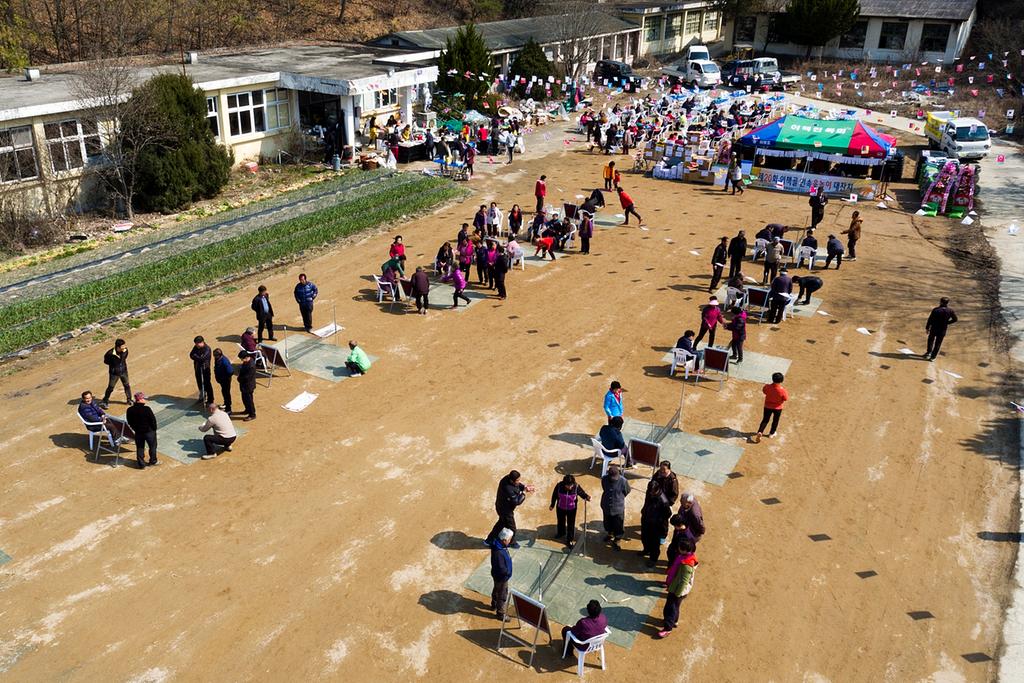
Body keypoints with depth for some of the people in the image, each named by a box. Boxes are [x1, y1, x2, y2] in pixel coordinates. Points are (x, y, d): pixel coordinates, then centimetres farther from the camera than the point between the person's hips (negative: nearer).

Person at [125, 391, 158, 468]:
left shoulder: (130, 410, -9)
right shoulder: (146, 409, -24)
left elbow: (129, 422, 2)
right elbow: (153, 420, -17)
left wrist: (135, 429, 15)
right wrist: (154, 429, 0)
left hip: (138, 432, 4)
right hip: (149, 431, -4)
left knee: (139, 448, 16)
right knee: (152, 446, 18)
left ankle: (141, 464, 23)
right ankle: (153, 461, 32)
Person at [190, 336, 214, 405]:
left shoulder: (207, 349, -19)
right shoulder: (196, 347, 2)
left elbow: (202, 358, -26)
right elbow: (191, 355, -2)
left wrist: (195, 356, -13)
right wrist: (197, 357, -19)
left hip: (205, 369, -7)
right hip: (197, 368, 7)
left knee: (207, 384, 0)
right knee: (199, 384, 18)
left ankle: (210, 399, 10)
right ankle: (202, 397, 36)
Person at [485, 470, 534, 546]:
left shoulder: (508, 478, -16)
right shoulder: (508, 489, -42)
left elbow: (518, 485, 4)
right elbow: (517, 501, -33)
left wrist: (524, 487, -13)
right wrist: (524, 492, -24)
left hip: (501, 506, 9)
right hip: (505, 510, -9)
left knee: (502, 522, 32)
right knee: (511, 528, 17)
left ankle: (490, 539, 48)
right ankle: (512, 542, 46)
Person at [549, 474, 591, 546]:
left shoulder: (576, 487, -28)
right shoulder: (559, 486, -27)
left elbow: (582, 493, -10)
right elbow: (554, 495, -10)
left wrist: (586, 497, -33)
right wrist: (552, 505, 3)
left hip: (572, 509, -1)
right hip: (560, 508, 2)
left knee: (571, 524, 11)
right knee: (561, 521, 26)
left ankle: (569, 540, 33)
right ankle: (561, 533, 56)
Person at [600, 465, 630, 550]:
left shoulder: (622, 481, -25)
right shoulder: (604, 479, -17)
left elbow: (627, 491, -3)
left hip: (618, 508, -3)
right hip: (606, 506, 3)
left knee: (618, 526, 10)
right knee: (608, 523, 25)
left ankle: (616, 541, 33)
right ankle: (609, 534, 53)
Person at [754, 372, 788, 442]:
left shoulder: (767, 387, -23)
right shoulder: (782, 390, -30)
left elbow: (764, 391, -2)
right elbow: (785, 399, -17)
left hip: (768, 406, 1)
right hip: (778, 408, -1)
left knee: (765, 420, 18)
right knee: (775, 421, 22)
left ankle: (760, 432, 3)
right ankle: (771, 433, 37)